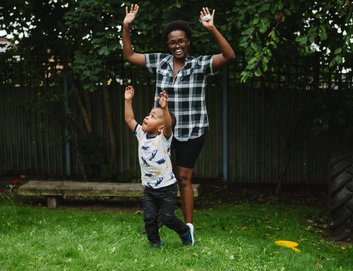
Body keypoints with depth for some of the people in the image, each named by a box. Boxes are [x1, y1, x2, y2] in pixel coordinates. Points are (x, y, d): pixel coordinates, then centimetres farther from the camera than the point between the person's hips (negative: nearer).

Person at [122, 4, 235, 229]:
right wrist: (126, 27, -5)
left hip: (192, 131, -4)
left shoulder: (200, 64, -9)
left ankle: (189, 226, 17)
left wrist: (212, 29, -33)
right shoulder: (159, 61, 2)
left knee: (184, 178, 3)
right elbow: (129, 56, 7)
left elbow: (229, 56, -23)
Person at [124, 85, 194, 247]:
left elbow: (169, 125, -36)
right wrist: (128, 100, -5)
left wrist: (164, 108, -52)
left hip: (167, 187, -5)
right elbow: (129, 119, 2)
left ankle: (186, 231, 28)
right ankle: (154, 243, 22)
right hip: (149, 188, 5)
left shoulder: (164, 137, -15)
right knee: (149, 217, 1)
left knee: (167, 217, 0)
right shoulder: (141, 135, 0)